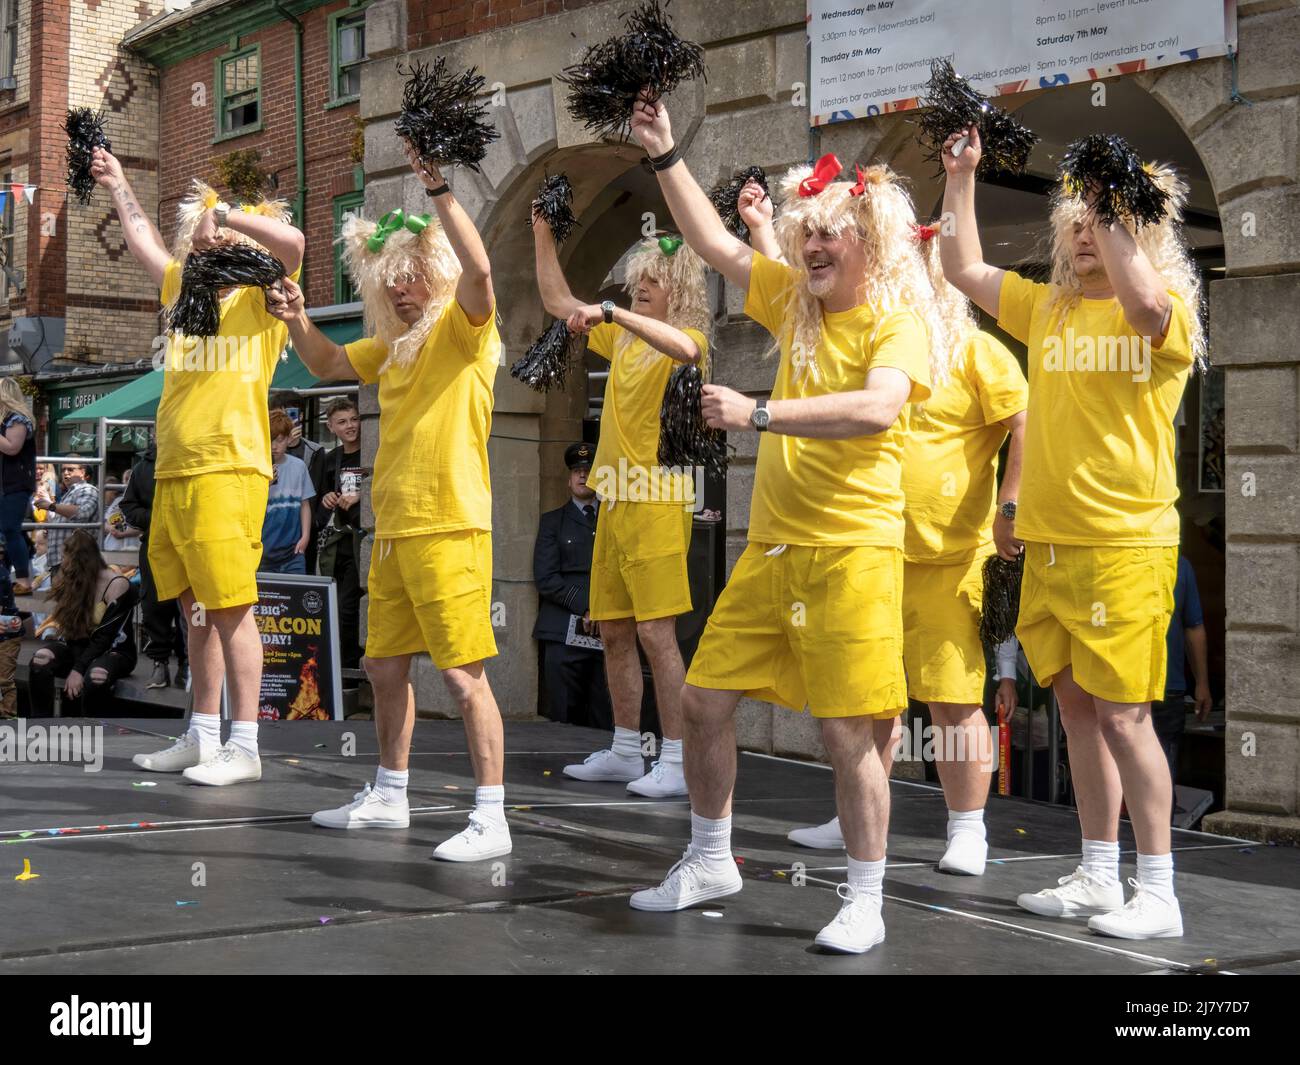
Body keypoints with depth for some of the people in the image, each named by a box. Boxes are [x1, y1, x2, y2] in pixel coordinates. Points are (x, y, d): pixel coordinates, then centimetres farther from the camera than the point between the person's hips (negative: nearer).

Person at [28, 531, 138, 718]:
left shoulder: (117, 585, -14)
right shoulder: (70, 581, 7)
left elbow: (104, 638, -18)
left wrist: (79, 669, -24)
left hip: (113, 651, -5)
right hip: (79, 647, 6)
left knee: (96, 676, -41)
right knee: (41, 659, -27)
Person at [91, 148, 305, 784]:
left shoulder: (261, 298, 1)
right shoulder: (185, 292, 20)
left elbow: (291, 243, -17)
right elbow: (144, 243, 34)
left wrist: (222, 213, -12)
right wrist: (117, 186, 41)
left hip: (227, 472, -7)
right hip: (172, 474, 7)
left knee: (230, 609, -8)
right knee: (197, 612, 11)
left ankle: (244, 747, -6)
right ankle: (202, 738, 17)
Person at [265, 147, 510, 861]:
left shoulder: (463, 326, -7)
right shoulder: (394, 342, 16)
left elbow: (479, 269, -27)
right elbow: (330, 365, 27)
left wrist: (440, 191, -28)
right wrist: (299, 324, 8)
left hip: (450, 528, -9)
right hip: (392, 529, 9)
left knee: (462, 674, -10)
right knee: (385, 666, 17)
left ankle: (491, 819, -6)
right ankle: (389, 796, 32)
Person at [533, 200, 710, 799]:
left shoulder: (687, 339, -5)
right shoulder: (624, 339, 17)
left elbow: (686, 348, -31)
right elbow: (558, 303, 25)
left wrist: (610, 311, -32)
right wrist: (542, 232, 18)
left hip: (657, 502, -8)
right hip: (615, 501, 8)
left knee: (656, 632, -11)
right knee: (613, 631, 11)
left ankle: (678, 762, -8)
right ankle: (626, 752, 20)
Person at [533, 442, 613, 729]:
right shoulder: (553, 521, 16)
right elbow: (546, 578, 4)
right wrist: (587, 607, -7)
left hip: (610, 632, 1)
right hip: (565, 635, -1)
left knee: (606, 724, -7)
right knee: (565, 721, -7)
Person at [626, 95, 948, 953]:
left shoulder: (902, 320, -8)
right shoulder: (797, 301, 12)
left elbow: (878, 407, -26)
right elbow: (716, 244, 16)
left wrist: (758, 415, -29)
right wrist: (666, 157, 10)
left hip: (851, 550, -7)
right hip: (772, 545, 7)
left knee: (849, 732, -5)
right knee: (704, 700, 10)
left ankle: (866, 904, 8)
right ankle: (710, 863, 28)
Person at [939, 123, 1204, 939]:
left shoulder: (1170, 311, -6)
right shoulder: (1047, 307, 13)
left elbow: (1143, 304, -30)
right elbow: (963, 268, 18)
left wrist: (1108, 201, -23)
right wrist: (962, 178, 11)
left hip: (1125, 544, -6)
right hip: (1047, 543, 7)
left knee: (1122, 713, -6)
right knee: (1077, 706, 11)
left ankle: (1159, 893, 3)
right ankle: (1099, 877, 21)